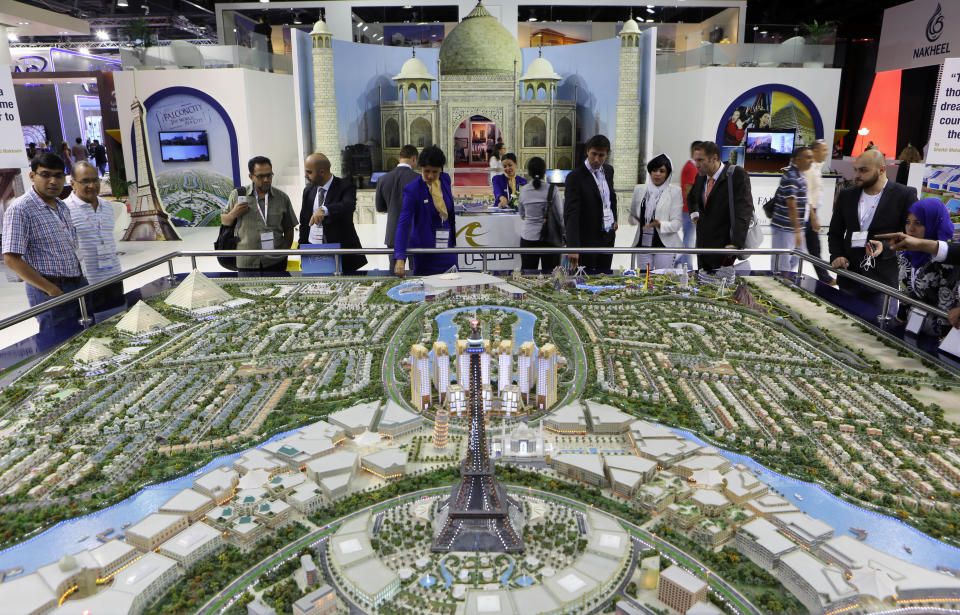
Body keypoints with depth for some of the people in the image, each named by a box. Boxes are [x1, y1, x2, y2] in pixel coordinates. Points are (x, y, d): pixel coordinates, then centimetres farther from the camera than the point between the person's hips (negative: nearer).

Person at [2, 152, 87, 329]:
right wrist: (52, 290, -18)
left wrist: (83, 277, 11)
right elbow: (11, 260, -16)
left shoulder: (62, 206, 14)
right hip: (50, 292, -7)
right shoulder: (20, 209, -11)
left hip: (78, 286, 8)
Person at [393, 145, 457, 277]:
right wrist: (400, 258, -33)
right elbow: (403, 223, -22)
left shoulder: (445, 179, 2)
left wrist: (454, 240, 15)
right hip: (424, 250, -5)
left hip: (448, 246, 5)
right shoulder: (412, 189, -15)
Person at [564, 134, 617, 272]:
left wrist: (614, 219, 16)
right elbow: (571, 215, -27)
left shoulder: (608, 170, 4)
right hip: (588, 239, -6)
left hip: (609, 235, 6)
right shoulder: (575, 177, -19)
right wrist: (573, 247, -35)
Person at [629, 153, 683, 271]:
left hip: (664, 244, -3)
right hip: (643, 244, 3)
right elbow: (632, 214, 21)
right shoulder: (639, 190, 10)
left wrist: (660, 224, -22)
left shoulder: (675, 192, 0)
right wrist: (635, 220, -3)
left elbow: (677, 223, -4)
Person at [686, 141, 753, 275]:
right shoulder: (701, 177, 11)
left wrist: (736, 244, -26)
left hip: (724, 248, -6)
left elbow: (744, 211, -18)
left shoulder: (737, 174, -10)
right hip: (703, 246, 7)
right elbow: (691, 198, 35)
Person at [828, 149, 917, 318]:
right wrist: (836, 256, -2)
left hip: (883, 281, -4)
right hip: (849, 277, 4)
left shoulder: (905, 195, -3)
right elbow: (835, 233, 15)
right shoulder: (846, 196, 10)